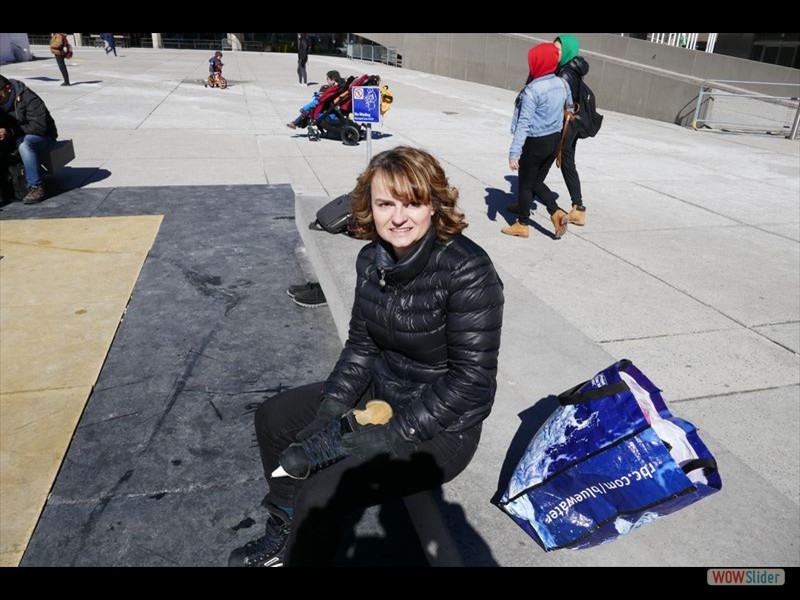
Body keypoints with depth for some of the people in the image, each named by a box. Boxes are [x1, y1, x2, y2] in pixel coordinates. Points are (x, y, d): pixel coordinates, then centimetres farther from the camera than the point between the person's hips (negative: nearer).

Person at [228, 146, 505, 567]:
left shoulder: (467, 270, -26)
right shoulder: (372, 259, -4)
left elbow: (472, 379, -23)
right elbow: (361, 345, 3)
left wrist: (392, 436, -22)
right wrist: (328, 413, -8)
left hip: (441, 425, -7)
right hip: (382, 390, 8)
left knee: (321, 494, -22)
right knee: (273, 418, 9)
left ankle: (299, 548, 11)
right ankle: (283, 535, 25)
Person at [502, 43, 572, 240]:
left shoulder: (532, 90, -19)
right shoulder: (562, 84, 4)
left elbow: (524, 123, -23)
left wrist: (514, 152, -23)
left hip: (535, 143, -7)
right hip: (554, 140, 7)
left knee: (525, 185, 7)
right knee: (537, 182, 19)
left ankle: (522, 225, 17)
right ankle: (557, 214, 6)